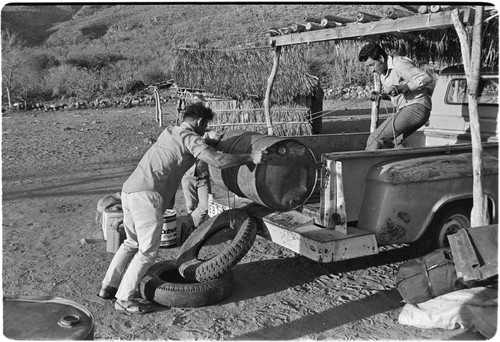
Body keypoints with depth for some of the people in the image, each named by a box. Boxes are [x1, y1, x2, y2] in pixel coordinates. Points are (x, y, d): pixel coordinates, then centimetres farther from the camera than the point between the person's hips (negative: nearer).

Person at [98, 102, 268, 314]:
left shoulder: (169, 132, 21)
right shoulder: (190, 138, -5)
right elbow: (217, 161, -17)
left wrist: (208, 140, 34)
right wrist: (250, 158, -9)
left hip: (129, 189, 10)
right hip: (147, 195, -10)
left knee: (132, 243, 23)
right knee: (148, 251, -1)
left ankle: (108, 287, 29)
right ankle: (124, 299, 5)